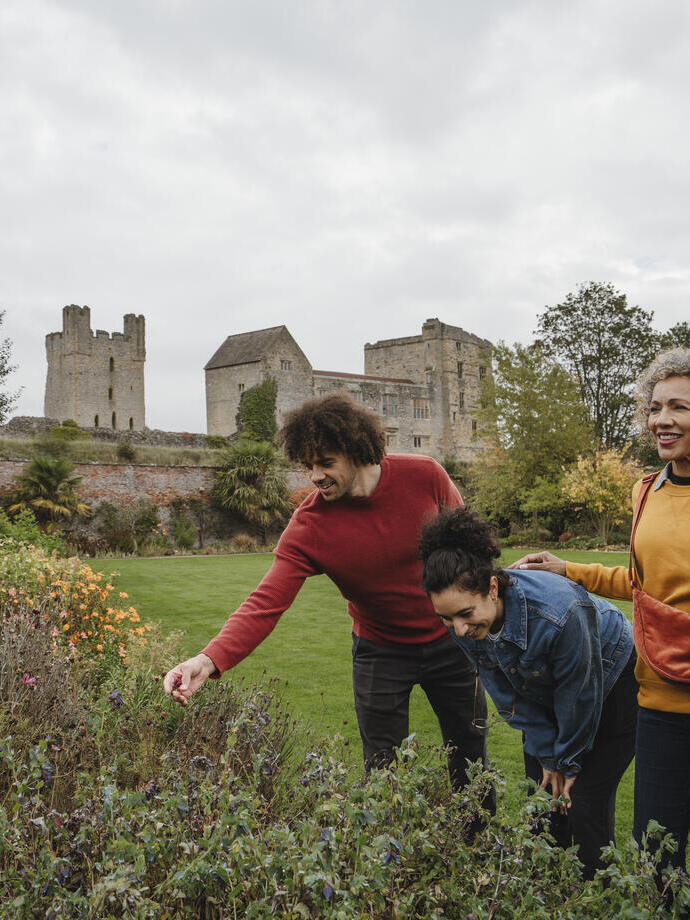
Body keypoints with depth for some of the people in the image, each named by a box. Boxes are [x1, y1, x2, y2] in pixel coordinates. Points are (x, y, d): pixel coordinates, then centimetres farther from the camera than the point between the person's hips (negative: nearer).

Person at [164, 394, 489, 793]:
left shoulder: (425, 476, -19)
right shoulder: (308, 526, -22)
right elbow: (266, 603, -29)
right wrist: (209, 659, -45)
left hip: (449, 641, 1)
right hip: (380, 651, -1)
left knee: (470, 759, 16)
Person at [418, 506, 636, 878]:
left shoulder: (558, 614, -42)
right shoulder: (463, 625, -23)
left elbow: (579, 697, -25)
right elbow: (510, 695, -8)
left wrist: (568, 761, -10)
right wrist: (547, 755, -4)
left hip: (610, 687, -5)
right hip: (544, 691, 5)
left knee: (585, 802, -8)